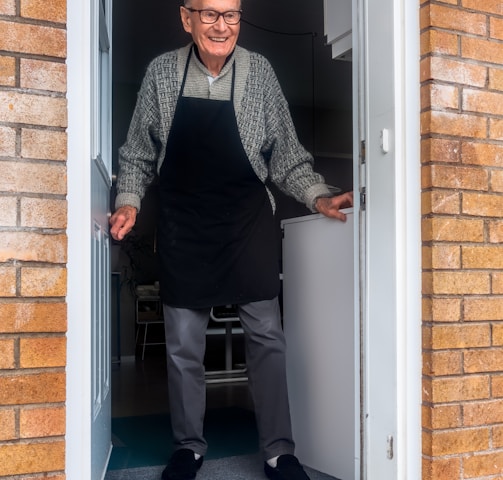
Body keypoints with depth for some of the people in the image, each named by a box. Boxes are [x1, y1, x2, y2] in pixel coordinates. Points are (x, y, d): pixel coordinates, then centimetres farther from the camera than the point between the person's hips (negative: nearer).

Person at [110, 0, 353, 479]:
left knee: (266, 335, 0)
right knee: (183, 344, 6)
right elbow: (139, 153, 7)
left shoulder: (258, 72, -3)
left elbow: (285, 153, 2)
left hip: (247, 218, 0)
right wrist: (128, 200, -7)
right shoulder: (162, 72, -1)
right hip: (183, 220, 1)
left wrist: (318, 196, -10)